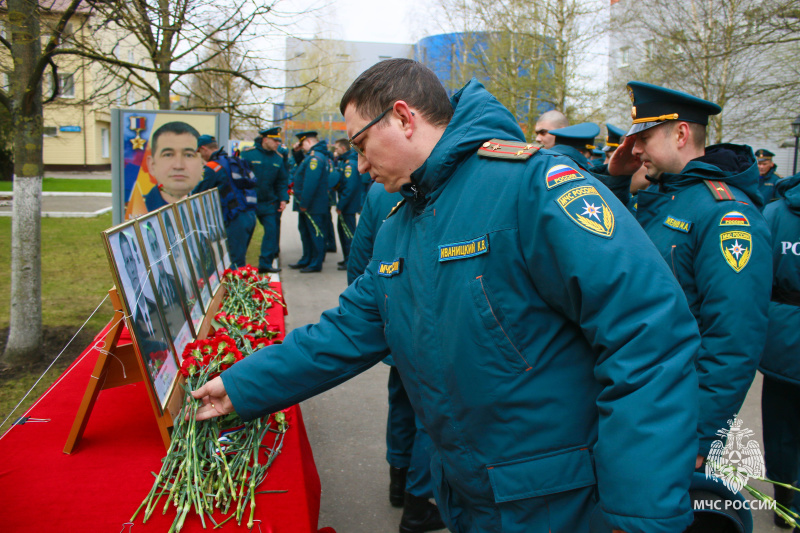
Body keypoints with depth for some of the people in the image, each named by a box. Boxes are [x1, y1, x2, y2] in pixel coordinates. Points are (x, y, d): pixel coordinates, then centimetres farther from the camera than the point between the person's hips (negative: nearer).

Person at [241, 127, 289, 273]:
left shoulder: (278, 159, 6)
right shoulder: (248, 154, -7)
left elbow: (282, 181, 12)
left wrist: (283, 199, 0)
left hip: (269, 202, 4)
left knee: (272, 231, 0)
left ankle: (265, 264, 10)